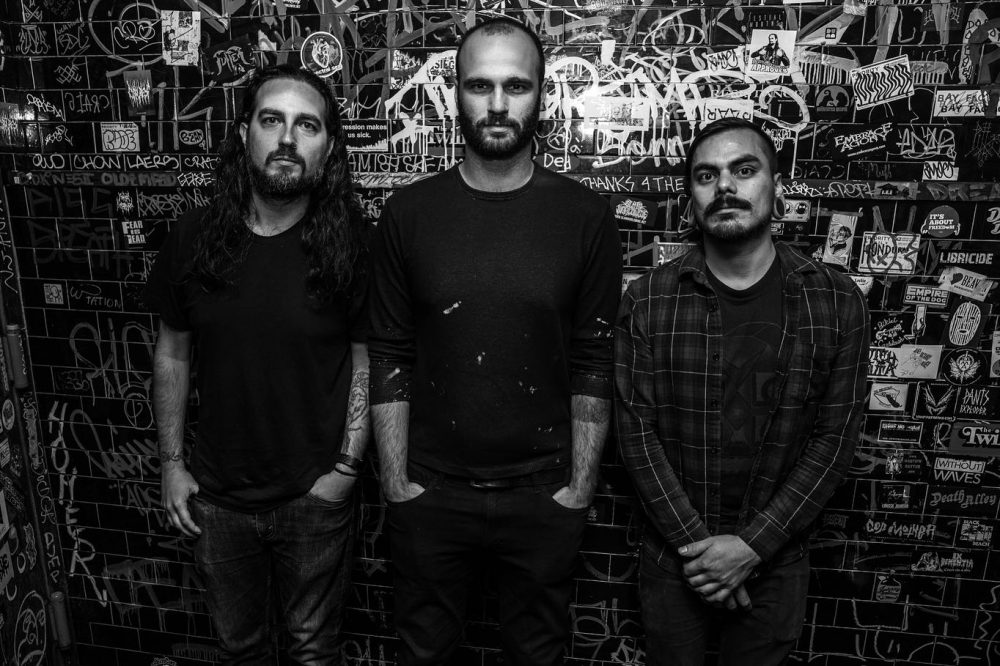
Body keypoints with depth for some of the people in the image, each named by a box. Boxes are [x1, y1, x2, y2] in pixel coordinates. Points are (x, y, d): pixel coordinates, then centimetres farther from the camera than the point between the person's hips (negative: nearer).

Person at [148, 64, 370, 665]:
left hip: (313, 499, -2)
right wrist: (171, 463, 3)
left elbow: (367, 361, -8)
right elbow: (172, 354, 3)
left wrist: (346, 467, -12)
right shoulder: (193, 239, -7)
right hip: (216, 496, 3)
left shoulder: (352, 245, -14)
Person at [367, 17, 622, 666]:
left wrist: (581, 485, -4)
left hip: (544, 496, 0)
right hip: (429, 492, 1)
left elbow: (593, 363, -4)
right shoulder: (410, 213, -4)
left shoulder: (585, 216, -6)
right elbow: (390, 358, -2)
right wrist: (396, 480, -3)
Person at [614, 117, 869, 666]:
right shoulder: (646, 302, -9)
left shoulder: (837, 303, -7)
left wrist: (752, 546, -13)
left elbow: (834, 440, -7)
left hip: (776, 563, 1)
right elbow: (637, 432, -10)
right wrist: (696, 543, -14)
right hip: (673, 559, 0)